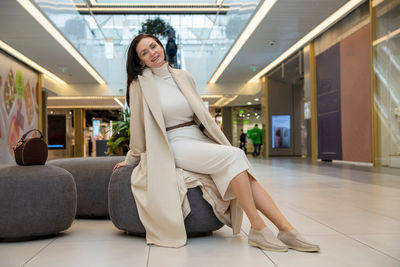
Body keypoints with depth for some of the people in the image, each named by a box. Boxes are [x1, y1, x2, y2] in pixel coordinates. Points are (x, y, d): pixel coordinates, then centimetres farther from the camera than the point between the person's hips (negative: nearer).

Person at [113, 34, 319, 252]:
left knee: (245, 174, -18)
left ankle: (287, 230, -20)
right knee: (234, 156, -27)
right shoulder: (140, 84, -1)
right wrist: (131, 159, 11)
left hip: (200, 140, 5)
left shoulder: (184, 77, 12)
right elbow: (138, 125, 5)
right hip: (173, 146, -5)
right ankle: (258, 230, -23)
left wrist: (219, 142, 13)